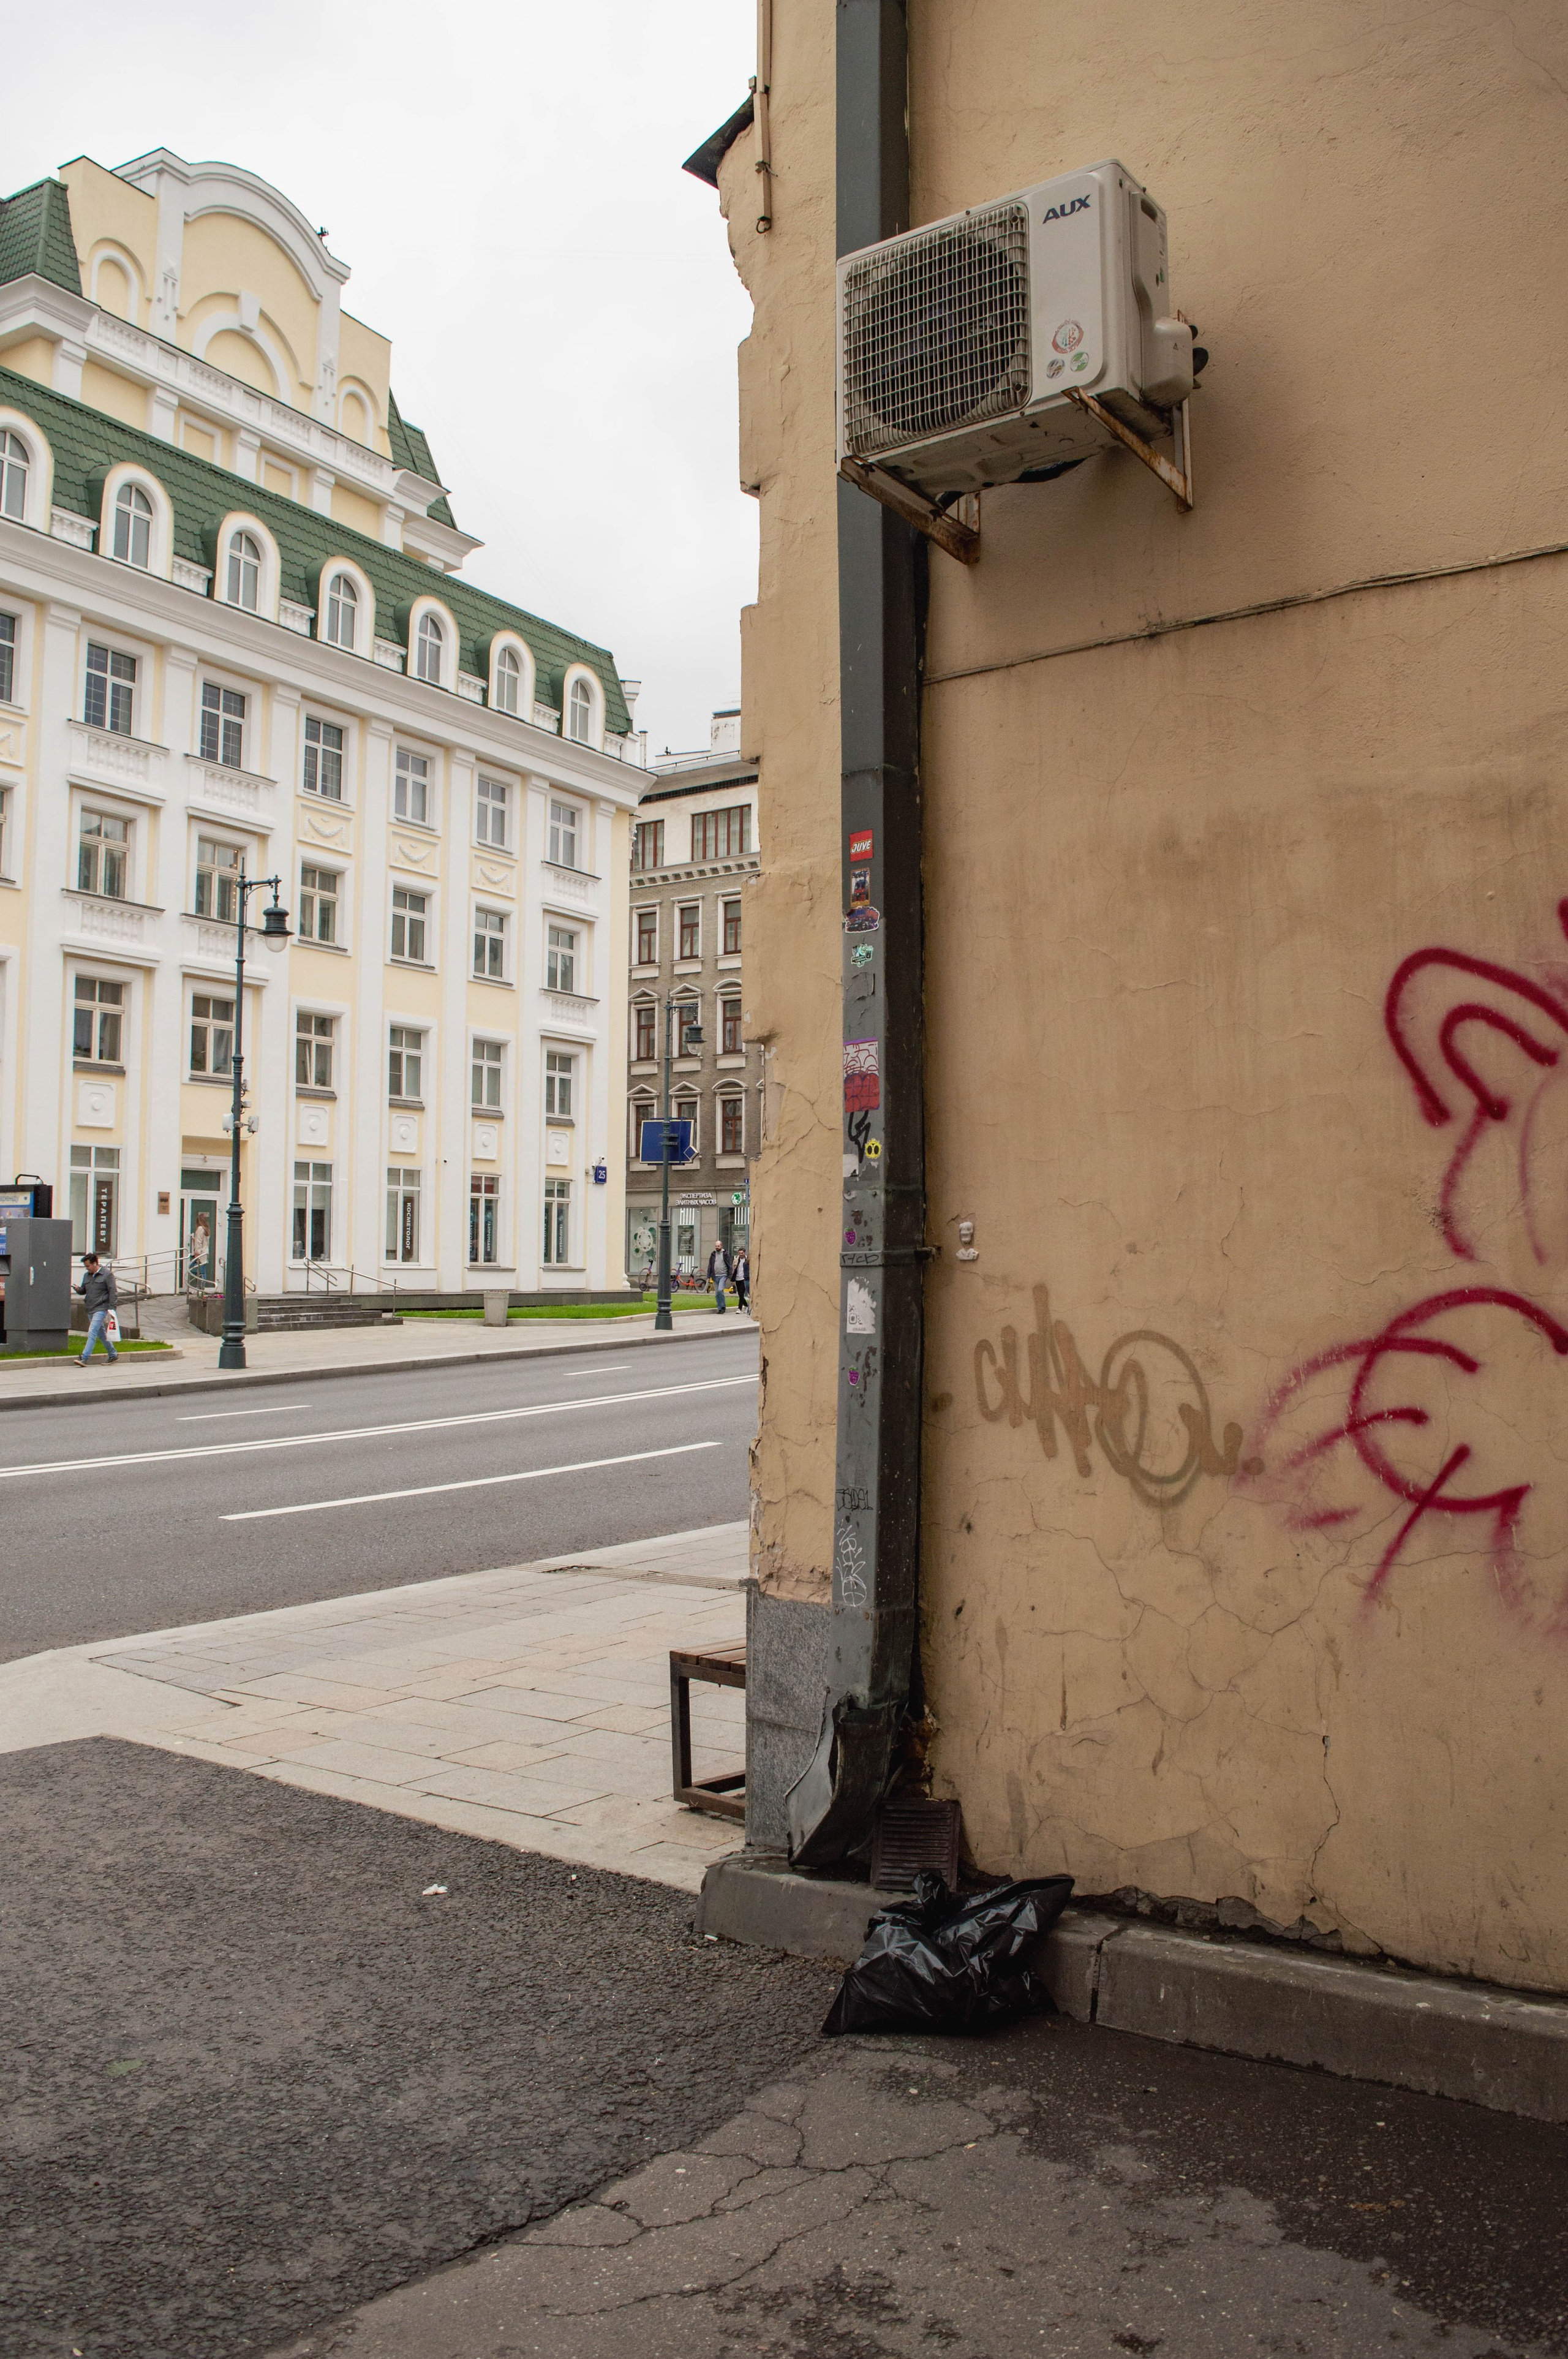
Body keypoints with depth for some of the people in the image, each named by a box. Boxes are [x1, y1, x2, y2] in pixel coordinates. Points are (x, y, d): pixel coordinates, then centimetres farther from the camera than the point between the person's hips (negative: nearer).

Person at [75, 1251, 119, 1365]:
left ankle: (85, 1358, -21)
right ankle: (113, 1355, 26)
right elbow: (84, 1290, 21)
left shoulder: (107, 1275, -6)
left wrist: (112, 1308, -16)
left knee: (92, 1333, -16)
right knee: (101, 1334, 14)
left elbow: (113, 1292, -9)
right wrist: (78, 1290, -3)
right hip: (90, 1310, 8)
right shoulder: (86, 1275, 15)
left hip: (101, 1309, -8)